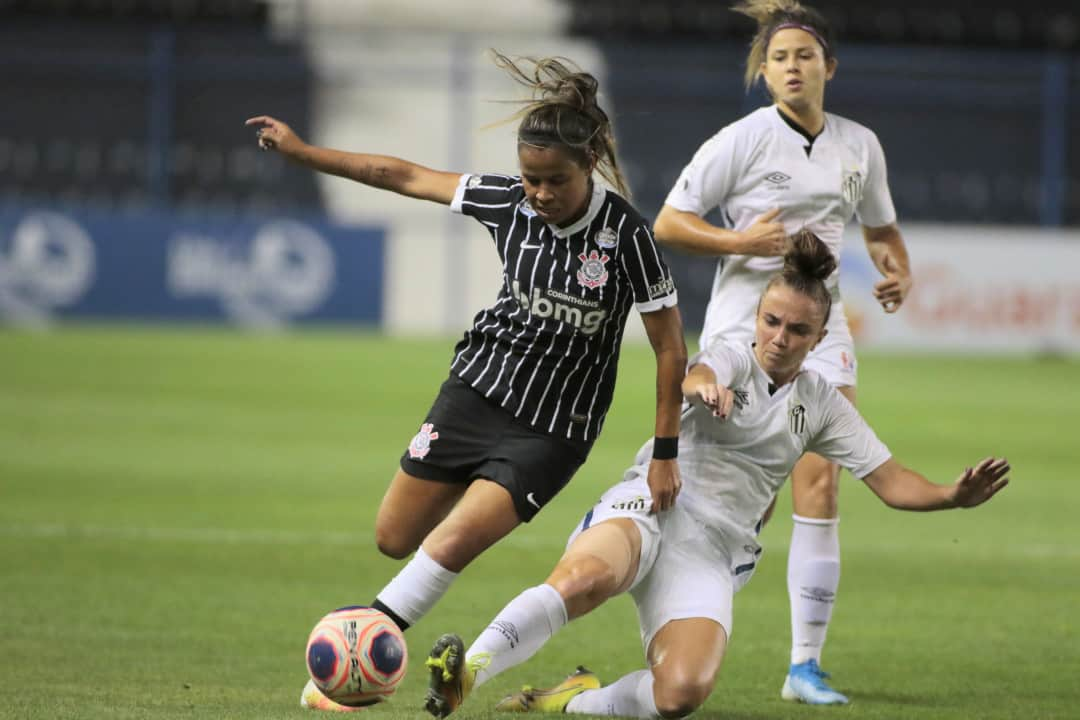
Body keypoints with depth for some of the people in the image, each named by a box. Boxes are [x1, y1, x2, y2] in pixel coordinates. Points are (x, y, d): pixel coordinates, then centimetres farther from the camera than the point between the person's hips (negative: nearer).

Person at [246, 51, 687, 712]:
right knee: (394, 540, 8)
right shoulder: (507, 202, -9)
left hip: (552, 430, -5)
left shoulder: (626, 235, -20)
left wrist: (666, 454, -10)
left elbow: (670, 347, -12)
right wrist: (301, 151, 4)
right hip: (477, 387, 5)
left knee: (452, 545, -19)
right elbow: (405, 177, 3)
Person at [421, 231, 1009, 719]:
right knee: (590, 575, -42)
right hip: (648, 506, -4)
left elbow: (892, 482, 13)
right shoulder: (734, 357, 2)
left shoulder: (821, 405, 14)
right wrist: (705, 387, -50)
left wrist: (953, 497, -8)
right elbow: (696, 378, -23)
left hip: (712, 550, 4)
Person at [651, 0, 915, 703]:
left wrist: (899, 274, 2)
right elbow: (667, 225, -4)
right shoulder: (740, 142, -6)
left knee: (820, 482, -10)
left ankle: (806, 664, -7)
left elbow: (883, 229, 23)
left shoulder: (860, 145, 8)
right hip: (741, 325, -3)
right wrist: (741, 241, -18)